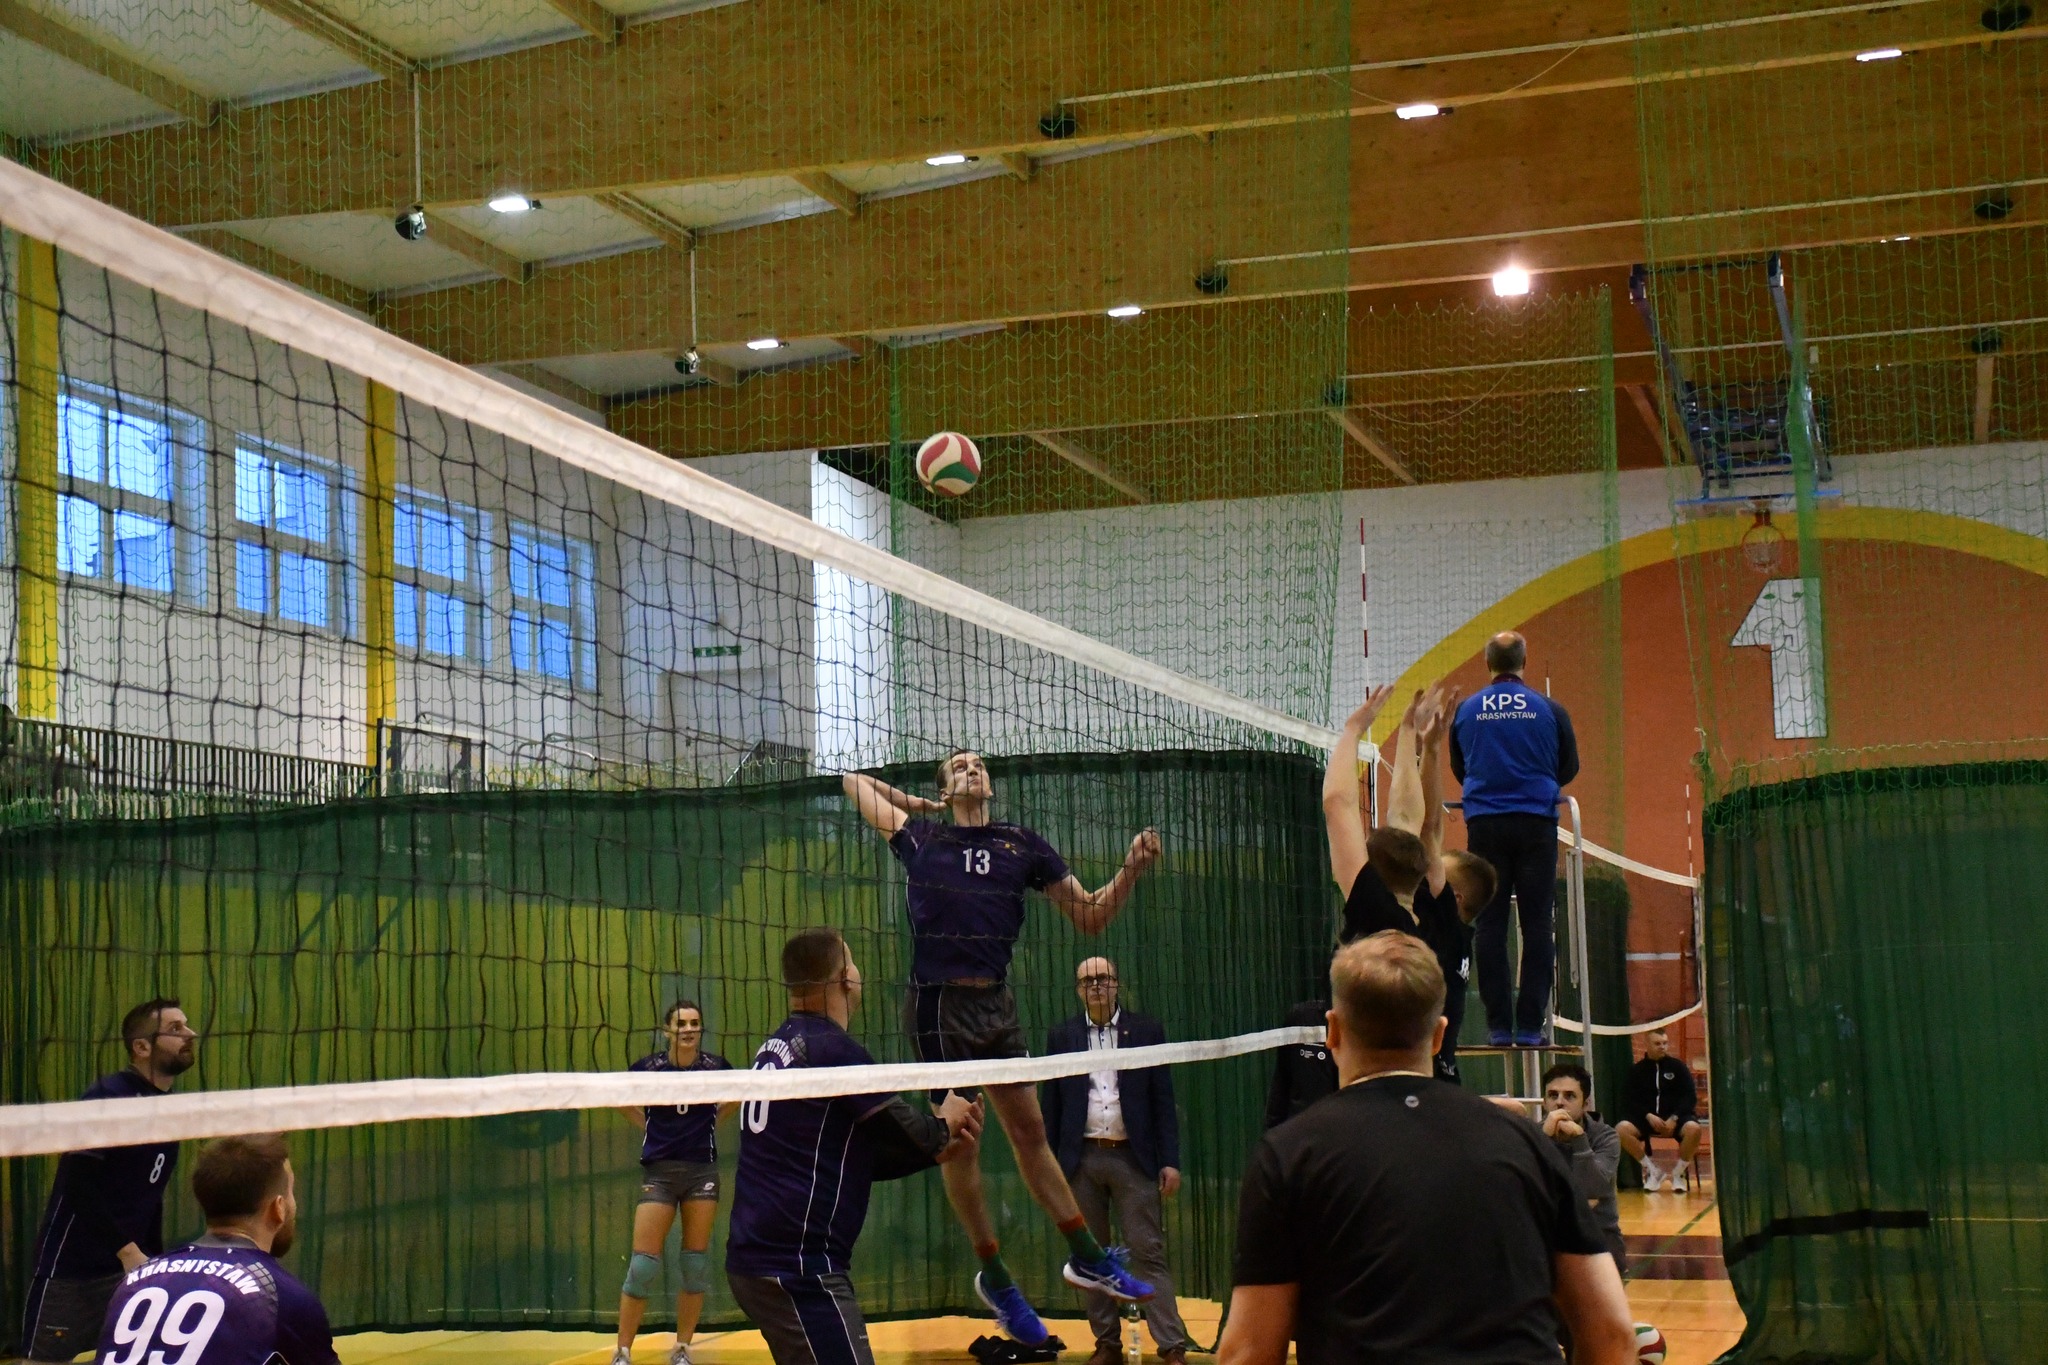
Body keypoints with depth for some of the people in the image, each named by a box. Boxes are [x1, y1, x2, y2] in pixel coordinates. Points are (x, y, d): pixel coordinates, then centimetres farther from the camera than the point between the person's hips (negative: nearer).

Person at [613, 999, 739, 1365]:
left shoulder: (716, 1067, -4)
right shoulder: (648, 1067, -7)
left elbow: (736, 1099, 17)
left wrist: (708, 1122, 8)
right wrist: (649, 1124, 3)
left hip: (702, 1169, 1)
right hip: (659, 1170, -1)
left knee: (696, 1260, 4)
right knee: (644, 1263, -5)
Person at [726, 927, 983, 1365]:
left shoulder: (779, 1045, 15)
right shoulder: (832, 1048, -12)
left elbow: (861, 1155, 21)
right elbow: (905, 1131, -6)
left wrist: (939, 1150, 18)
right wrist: (944, 1124, 15)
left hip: (753, 1259, 10)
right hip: (798, 1267, -10)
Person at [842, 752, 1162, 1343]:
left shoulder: (1023, 845, 10)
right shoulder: (921, 839, 5)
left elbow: (1090, 916, 10)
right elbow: (854, 780, 18)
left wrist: (1132, 867, -4)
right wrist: (920, 805, 18)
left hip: (997, 1004, 3)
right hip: (939, 1005, -3)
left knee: (1030, 1131, 9)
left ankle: (1087, 1258, 18)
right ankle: (994, 1277, 14)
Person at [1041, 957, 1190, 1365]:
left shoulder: (1146, 1031, 4)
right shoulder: (1062, 1037, 8)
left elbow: (1163, 1100, 2)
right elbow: (1052, 1105, 9)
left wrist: (1170, 1161, -5)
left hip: (1133, 1159, -2)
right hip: (1082, 1160, 2)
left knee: (1148, 1254, -4)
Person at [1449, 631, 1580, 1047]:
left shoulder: (1465, 711, 3)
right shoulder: (1549, 710, 0)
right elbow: (1569, 767, 12)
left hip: (1484, 824, 1)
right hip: (1536, 822, -1)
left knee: (1490, 925, 4)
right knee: (1536, 924, 2)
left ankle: (1498, 1026, 2)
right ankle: (1531, 1025, 0)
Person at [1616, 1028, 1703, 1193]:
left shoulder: (1677, 1067, 7)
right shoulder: (1636, 1070, 8)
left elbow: (1690, 1097, 0)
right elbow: (1629, 1100, 2)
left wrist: (1674, 1118, -16)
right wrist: (1648, 1116, -16)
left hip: (1675, 1117, -1)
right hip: (1646, 1118, 1)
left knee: (1694, 1129, -35)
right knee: (1621, 1129, -30)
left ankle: (1678, 1173, -8)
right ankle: (1652, 1170, -10)